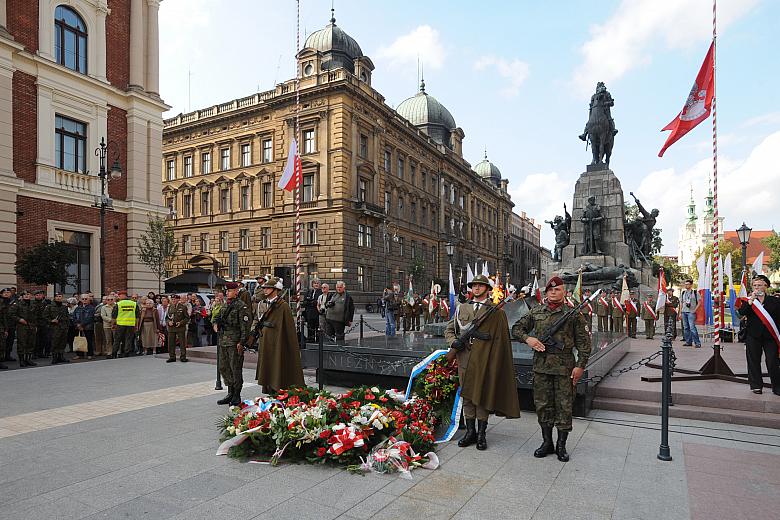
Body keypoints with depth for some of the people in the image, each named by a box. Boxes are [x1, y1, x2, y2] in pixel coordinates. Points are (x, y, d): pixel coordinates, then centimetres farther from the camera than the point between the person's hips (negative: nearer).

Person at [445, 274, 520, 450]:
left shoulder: (497, 312, 1)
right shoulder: (462, 308, 12)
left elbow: (500, 341, -2)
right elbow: (448, 329, 16)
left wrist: (495, 364, -8)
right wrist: (454, 342, -5)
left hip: (485, 361, -3)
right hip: (465, 360, 3)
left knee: (483, 396, 4)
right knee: (467, 396, 9)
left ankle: (481, 434, 16)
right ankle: (470, 432, 22)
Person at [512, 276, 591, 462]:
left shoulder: (573, 314, 0)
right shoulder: (535, 312, 8)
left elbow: (583, 342, 0)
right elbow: (516, 328, 13)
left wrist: (580, 365, -6)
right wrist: (528, 338, -6)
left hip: (565, 367, -2)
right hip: (541, 366, 3)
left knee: (564, 406, 4)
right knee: (542, 405, 9)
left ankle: (561, 445, 20)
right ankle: (547, 442, 24)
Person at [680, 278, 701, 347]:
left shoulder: (695, 292, -1)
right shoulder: (683, 293, 13)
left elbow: (699, 302, -1)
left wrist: (695, 310, -9)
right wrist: (680, 312, 12)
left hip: (691, 312, -5)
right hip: (684, 312, 5)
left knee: (692, 327, -13)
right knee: (686, 327, 7)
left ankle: (697, 342, -9)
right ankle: (688, 342, 13)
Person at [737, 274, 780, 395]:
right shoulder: (748, 300, 6)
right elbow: (741, 312, -11)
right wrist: (751, 300, -17)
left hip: (770, 336, -1)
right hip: (753, 335, 1)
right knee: (754, 361, 5)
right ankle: (756, 385, 16)